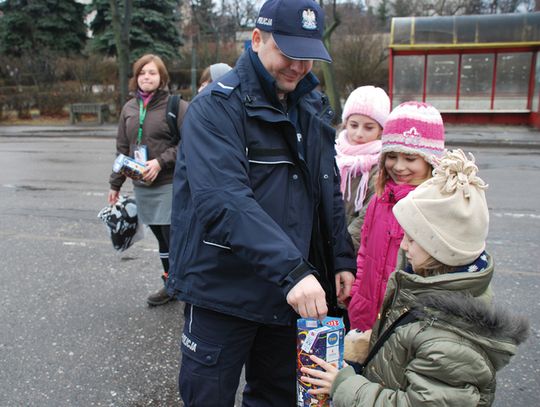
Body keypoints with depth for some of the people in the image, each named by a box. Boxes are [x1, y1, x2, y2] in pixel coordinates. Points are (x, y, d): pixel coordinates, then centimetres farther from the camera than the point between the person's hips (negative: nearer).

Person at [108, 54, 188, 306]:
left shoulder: (176, 105, -6)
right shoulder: (129, 108, 11)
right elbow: (122, 148, 16)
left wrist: (161, 161, -16)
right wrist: (116, 183, 16)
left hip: (169, 184, -5)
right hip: (142, 186, 5)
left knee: (173, 236, -5)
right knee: (162, 238, 14)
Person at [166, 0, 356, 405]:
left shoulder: (314, 106, 8)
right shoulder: (218, 105, -15)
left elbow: (330, 192, 13)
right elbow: (224, 201, -30)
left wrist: (341, 259, 3)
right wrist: (293, 269, -37)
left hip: (291, 292, 6)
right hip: (224, 292, -6)